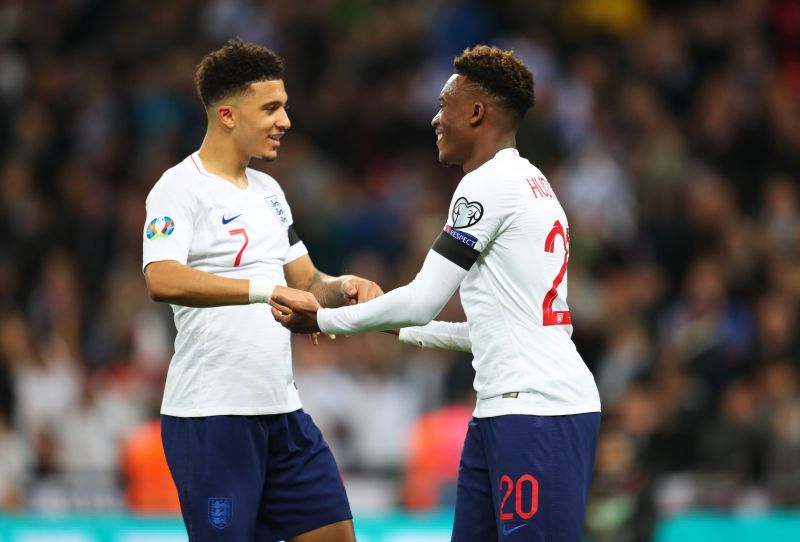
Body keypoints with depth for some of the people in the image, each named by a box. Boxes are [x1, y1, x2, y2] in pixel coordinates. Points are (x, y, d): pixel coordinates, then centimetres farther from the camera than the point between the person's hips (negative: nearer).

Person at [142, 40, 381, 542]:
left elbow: (305, 280, 23)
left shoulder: (268, 190, 16)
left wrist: (341, 288, 0)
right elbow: (163, 280, -27)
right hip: (211, 416, -8)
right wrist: (268, 289, -34)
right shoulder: (181, 188, -10)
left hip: (281, 407, 8)